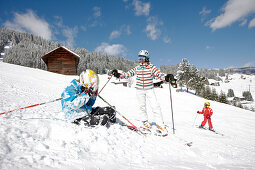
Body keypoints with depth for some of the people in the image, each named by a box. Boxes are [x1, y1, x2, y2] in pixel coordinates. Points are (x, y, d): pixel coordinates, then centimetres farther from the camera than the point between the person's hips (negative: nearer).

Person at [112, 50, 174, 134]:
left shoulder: (151, 67, -5)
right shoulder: (137, 68, 4)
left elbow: (159, 74, -15)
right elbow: (128, 73, 8)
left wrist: (166, 77, -34)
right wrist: (119, 75, -1)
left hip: (149, 90, -3)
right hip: (139, 90, 3)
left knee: (155, 106, -9)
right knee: (142, 106, 9)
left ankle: (160, 124, 1)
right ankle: (145, 121, 29)